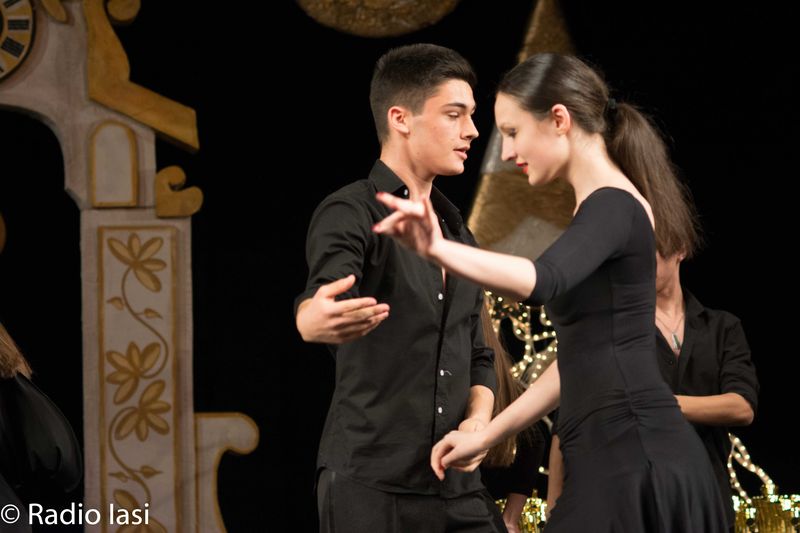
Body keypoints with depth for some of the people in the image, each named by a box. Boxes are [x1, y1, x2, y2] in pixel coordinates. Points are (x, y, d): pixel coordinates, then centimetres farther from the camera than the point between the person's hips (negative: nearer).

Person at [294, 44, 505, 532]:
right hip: (372, 483, -7)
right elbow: (326, 291, -27)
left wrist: (478, 418, 2)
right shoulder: (352, 214, -6)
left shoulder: (457, 232, 19)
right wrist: (313, 320, -51)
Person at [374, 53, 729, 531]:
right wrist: (488, 436, 26)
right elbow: (582, 356, 25)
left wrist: (437, 249, -48)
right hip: (638, 458, 10)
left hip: (629, 462, -10)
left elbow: (540, 281, -33)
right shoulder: (613, 207, 19)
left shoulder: (612, 205, -11)